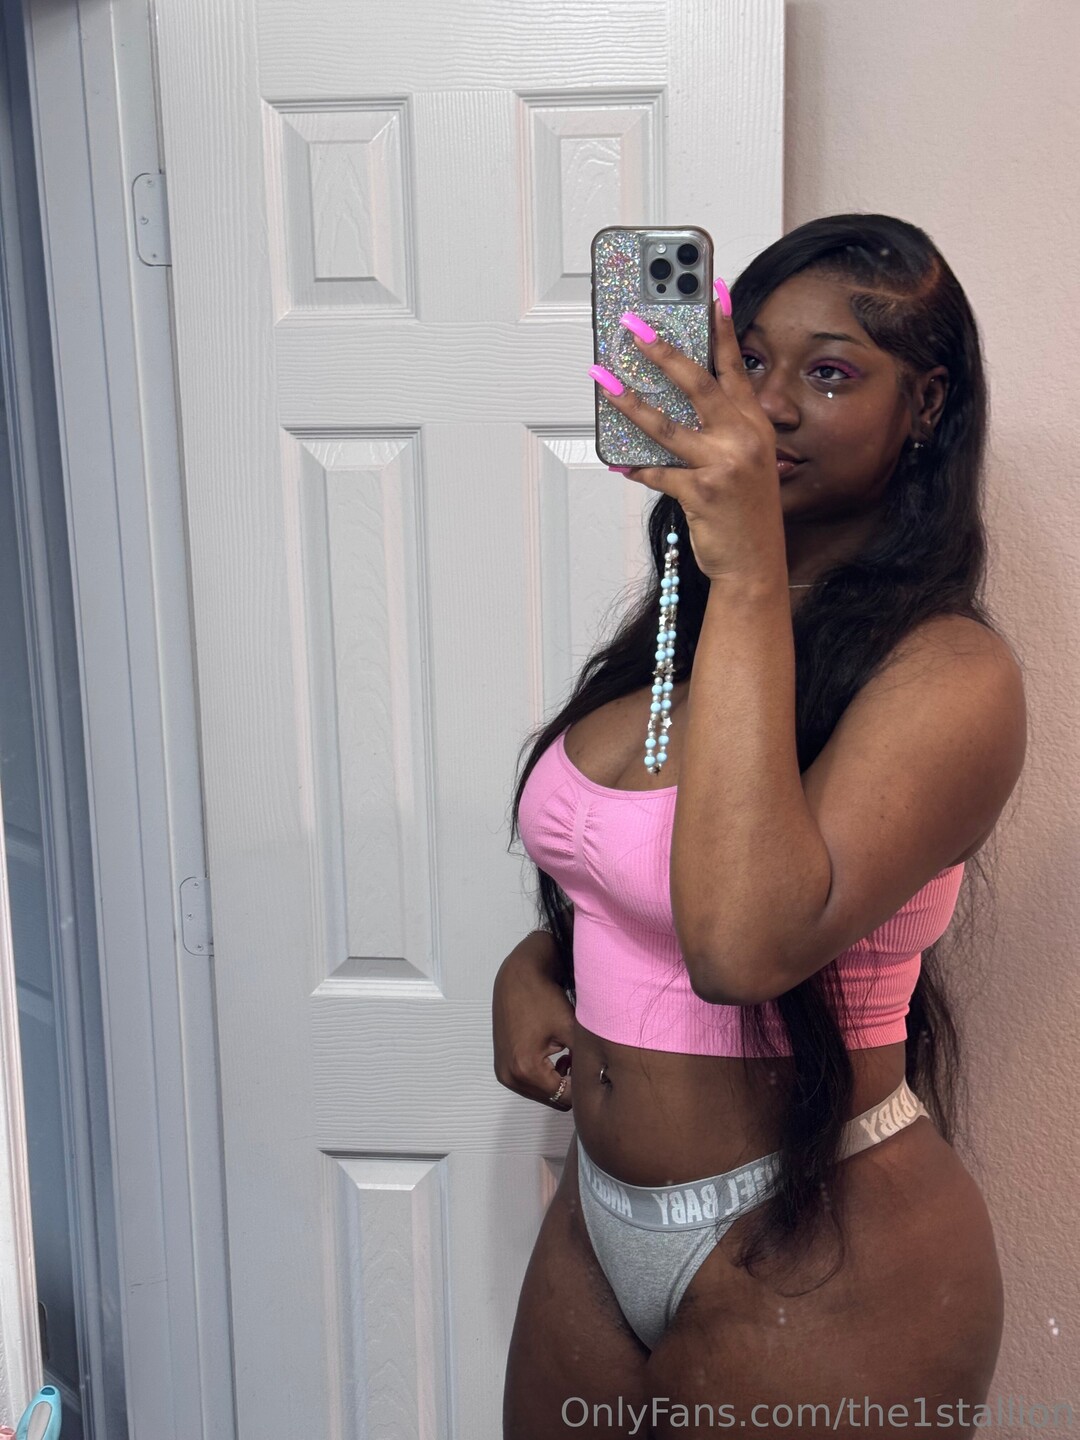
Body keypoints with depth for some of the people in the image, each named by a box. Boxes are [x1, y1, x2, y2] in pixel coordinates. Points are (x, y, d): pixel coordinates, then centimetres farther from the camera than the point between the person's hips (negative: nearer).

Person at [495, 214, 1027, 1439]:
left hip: (821, 1256, -7)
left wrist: (751, 577, -33)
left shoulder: (949, 673, -19)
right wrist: (534, 965, -2)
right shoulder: (681, 624, 4)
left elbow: (745, 940, -34)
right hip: (598, 1211, 7)